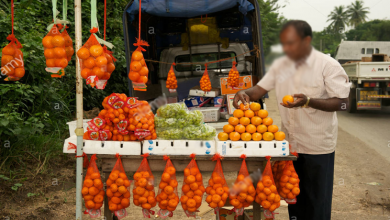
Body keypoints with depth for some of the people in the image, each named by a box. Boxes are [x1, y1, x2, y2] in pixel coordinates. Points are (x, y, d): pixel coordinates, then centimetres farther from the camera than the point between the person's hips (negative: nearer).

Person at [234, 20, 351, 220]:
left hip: (318, 146, -5)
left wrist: (308, 102, -29)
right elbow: (261, 89, 9)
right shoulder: (280, 65, 5)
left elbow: (342, 103, -16)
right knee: (294, 197, 18)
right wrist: (246, 93, -13)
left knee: (317, 201, 6)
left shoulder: (328, 66, -12)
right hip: (290, 143, 5)